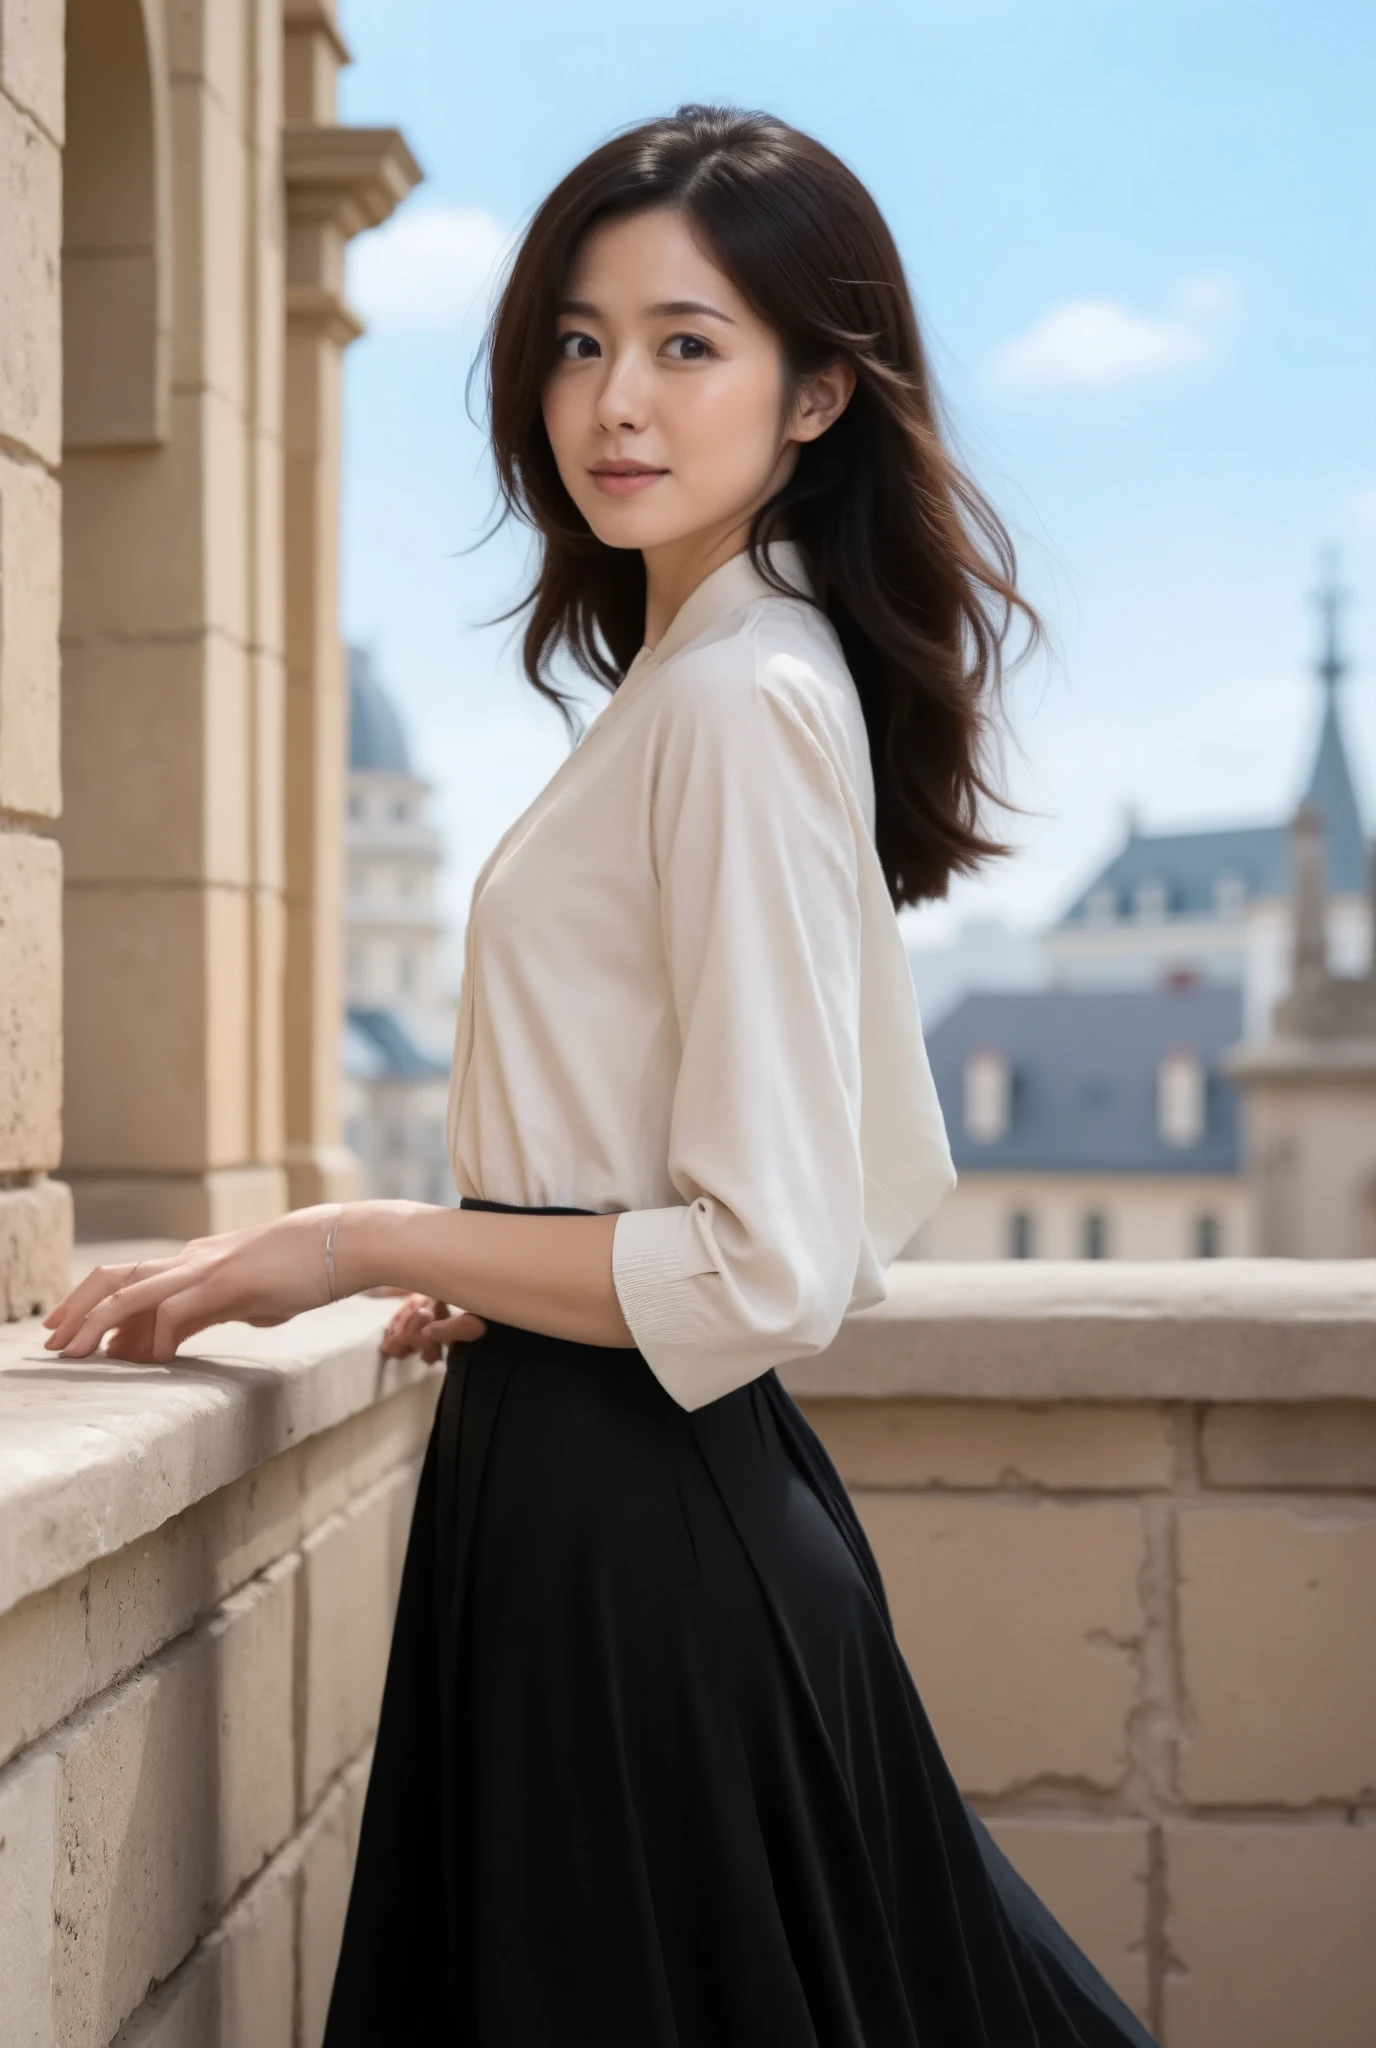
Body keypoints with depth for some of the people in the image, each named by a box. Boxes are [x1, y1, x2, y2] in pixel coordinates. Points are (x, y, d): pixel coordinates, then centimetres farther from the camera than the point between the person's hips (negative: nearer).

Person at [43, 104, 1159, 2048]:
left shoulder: (743, 698, -17)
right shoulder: (696, 673, 12)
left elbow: (770, 1270, -22)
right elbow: (883, 1183, 18)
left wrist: (365, 1243, -13)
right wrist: (507, 1280, 16)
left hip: (637, 1514, -9)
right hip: (642, 1498, 9)